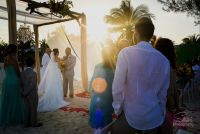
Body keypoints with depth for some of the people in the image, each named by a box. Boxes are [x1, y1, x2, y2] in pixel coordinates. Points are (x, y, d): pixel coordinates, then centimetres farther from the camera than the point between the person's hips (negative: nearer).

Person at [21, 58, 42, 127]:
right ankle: (34, 123, 17)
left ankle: (27, 123, 24)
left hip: (25, 94, 7)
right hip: (33, 94, -6)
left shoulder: (22, 73, 2)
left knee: (27, 108, 15)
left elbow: (22, 83, 5)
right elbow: (32, 85, -22)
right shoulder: (33, 73, -18)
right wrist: (25, 93, -13)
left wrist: (24, 92, 9)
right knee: (33, 108, 6)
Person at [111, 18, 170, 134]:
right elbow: (163, 93, 3)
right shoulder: (164, 60, -3)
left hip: (131, 116, -3)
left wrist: (118, 110, -2)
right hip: (154, 118, 4)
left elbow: (118, 87, -17)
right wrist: (161, 114, 17)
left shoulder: (126, 53, -17)